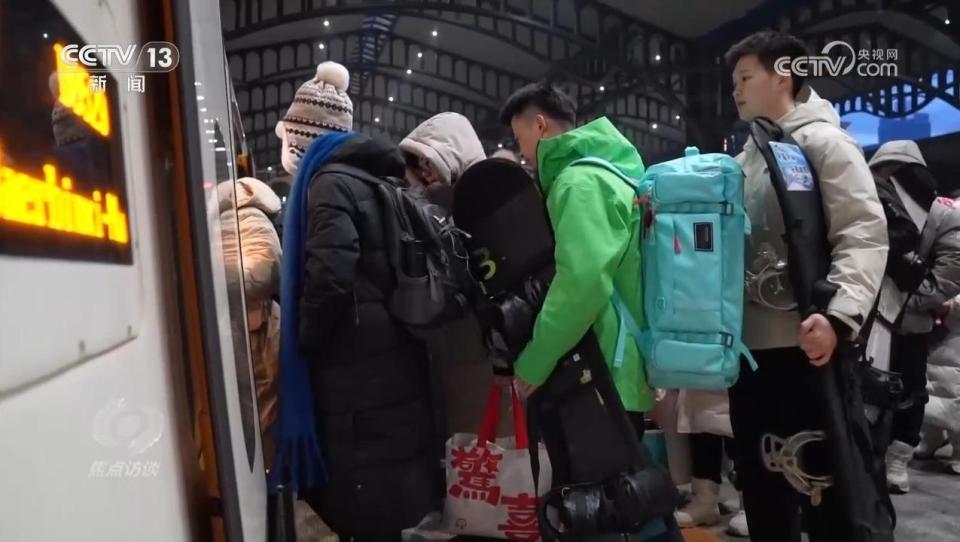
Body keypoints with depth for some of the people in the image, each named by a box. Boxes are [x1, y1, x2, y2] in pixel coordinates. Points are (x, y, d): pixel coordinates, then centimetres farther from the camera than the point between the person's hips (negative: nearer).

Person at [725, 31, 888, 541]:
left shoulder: (823, 141, -4)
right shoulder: (747, 158, 18)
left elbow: (865, 233, -15)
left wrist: (839, 314, -28)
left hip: (804, 346, -7)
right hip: (749, 344, 7)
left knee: (821, 483, 3)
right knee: (760, 482, 17)